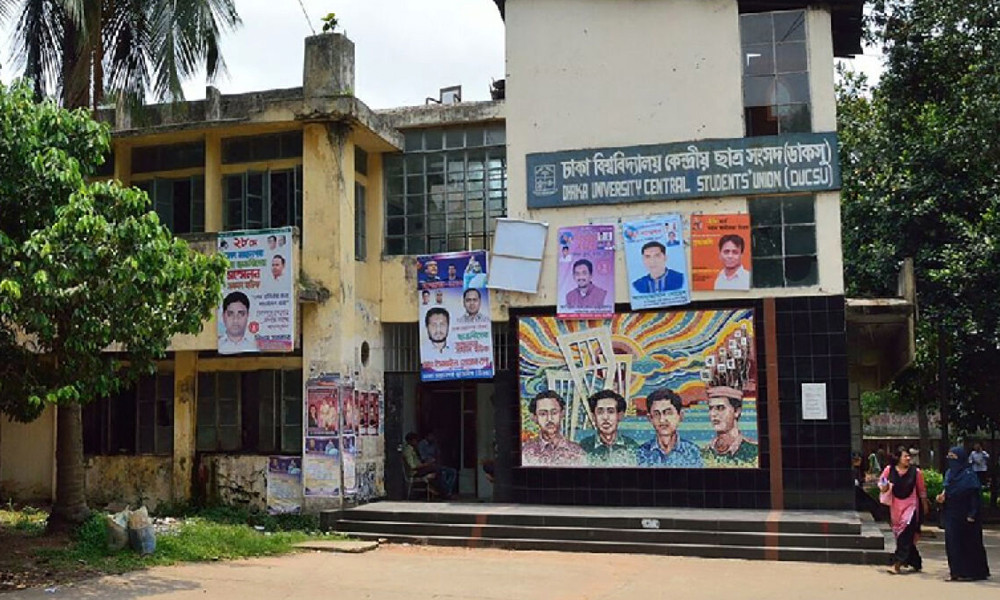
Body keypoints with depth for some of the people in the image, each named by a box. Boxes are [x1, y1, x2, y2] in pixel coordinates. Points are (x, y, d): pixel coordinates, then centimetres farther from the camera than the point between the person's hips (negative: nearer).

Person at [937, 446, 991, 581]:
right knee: (952, 542, 7)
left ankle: (969, 571, 10)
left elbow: (975, 495, -14)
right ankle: (956, 570, 13)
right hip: (951, 514, 7)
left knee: (967, 543, 2)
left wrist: (972, 515, -18)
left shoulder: (969, 474, -12)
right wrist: (942, 496, -4)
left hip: (964, 515, -7)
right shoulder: (949, 473, 9)